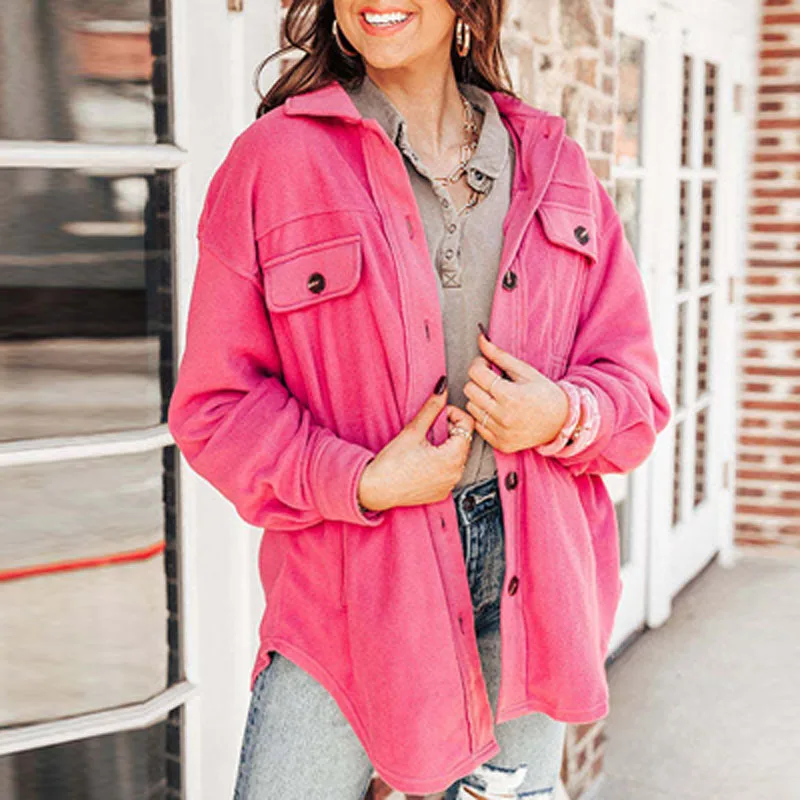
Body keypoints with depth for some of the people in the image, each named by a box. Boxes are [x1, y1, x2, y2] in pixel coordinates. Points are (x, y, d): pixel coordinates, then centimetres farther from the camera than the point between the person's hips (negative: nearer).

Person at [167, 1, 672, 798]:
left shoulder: (552, 165, 8)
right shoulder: (274, 157, -3)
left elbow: (634, 381, 10)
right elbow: (215, 404, -3)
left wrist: (565, 414, -12)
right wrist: (363, 482, -17)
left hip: (527, 580, 4)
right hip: (348, 584, -3)